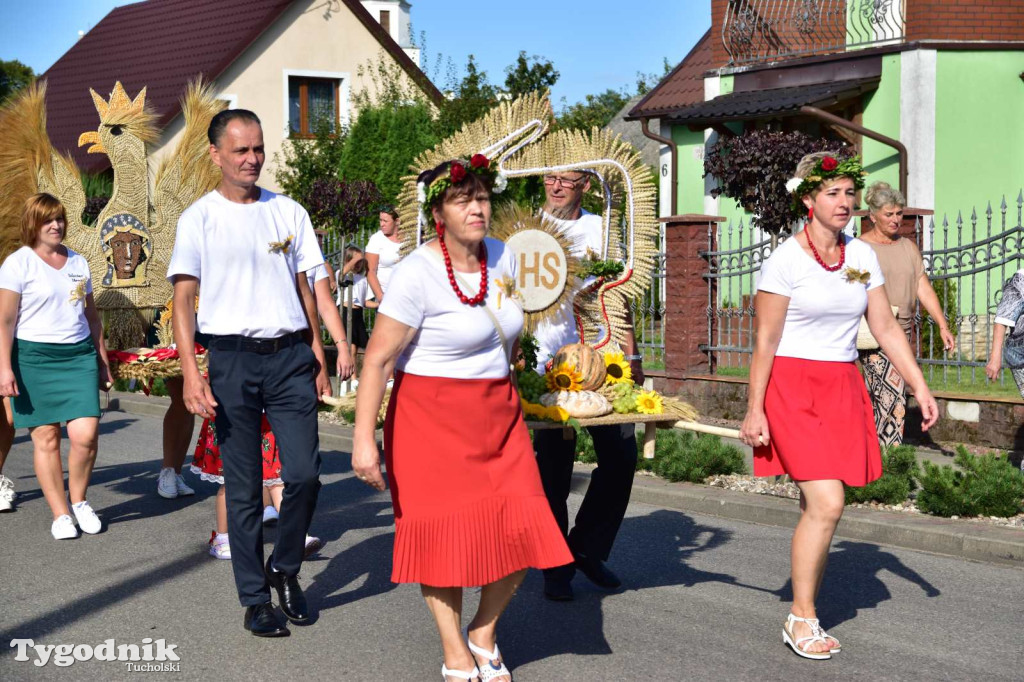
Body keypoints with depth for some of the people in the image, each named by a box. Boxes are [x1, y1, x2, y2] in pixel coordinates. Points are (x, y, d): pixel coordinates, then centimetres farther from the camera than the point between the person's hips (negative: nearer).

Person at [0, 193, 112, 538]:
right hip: (34, 357, -3)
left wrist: (103, 362, 19)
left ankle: (79, 501, 14)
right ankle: (60, 514, 10)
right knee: (46, 438, -1)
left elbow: (92, 316, 20)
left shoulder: (78, 262, 14)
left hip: (79, 355, 3)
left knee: (85, 434, -9)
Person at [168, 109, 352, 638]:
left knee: (304, 474, -5)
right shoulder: (199, 218, 2)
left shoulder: (289, 213, 11)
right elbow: (183, 299, -2)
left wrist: (318, 357, 11)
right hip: (233, 358, -2)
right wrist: (191, 373, -13)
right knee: (243, 487, 4)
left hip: (291, 355, 2)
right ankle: (255, 598, 17)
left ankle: (285, 569, 20)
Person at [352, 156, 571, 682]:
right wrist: (364, 438, -24)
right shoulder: (417, 273, -16)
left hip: (496, 415, 6)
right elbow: (377, 361, -18)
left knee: (520, 533, 1)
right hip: (432, 418, -6)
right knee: (443, 534, 1)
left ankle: (484, 633, 25)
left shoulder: (502, 257, 3)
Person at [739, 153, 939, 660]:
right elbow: (765, 342, -8)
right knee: (826, 504, -14)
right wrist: (754, 410, -11)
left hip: (842, 389, 5)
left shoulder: (862, 256, 8)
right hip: (793, 387, -5)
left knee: (819, 508, 6)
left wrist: (920, 388, 5)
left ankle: (804, 616, 18)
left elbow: (886, 328, 11)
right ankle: (801, 618, 0)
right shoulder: (785, 260, -8)